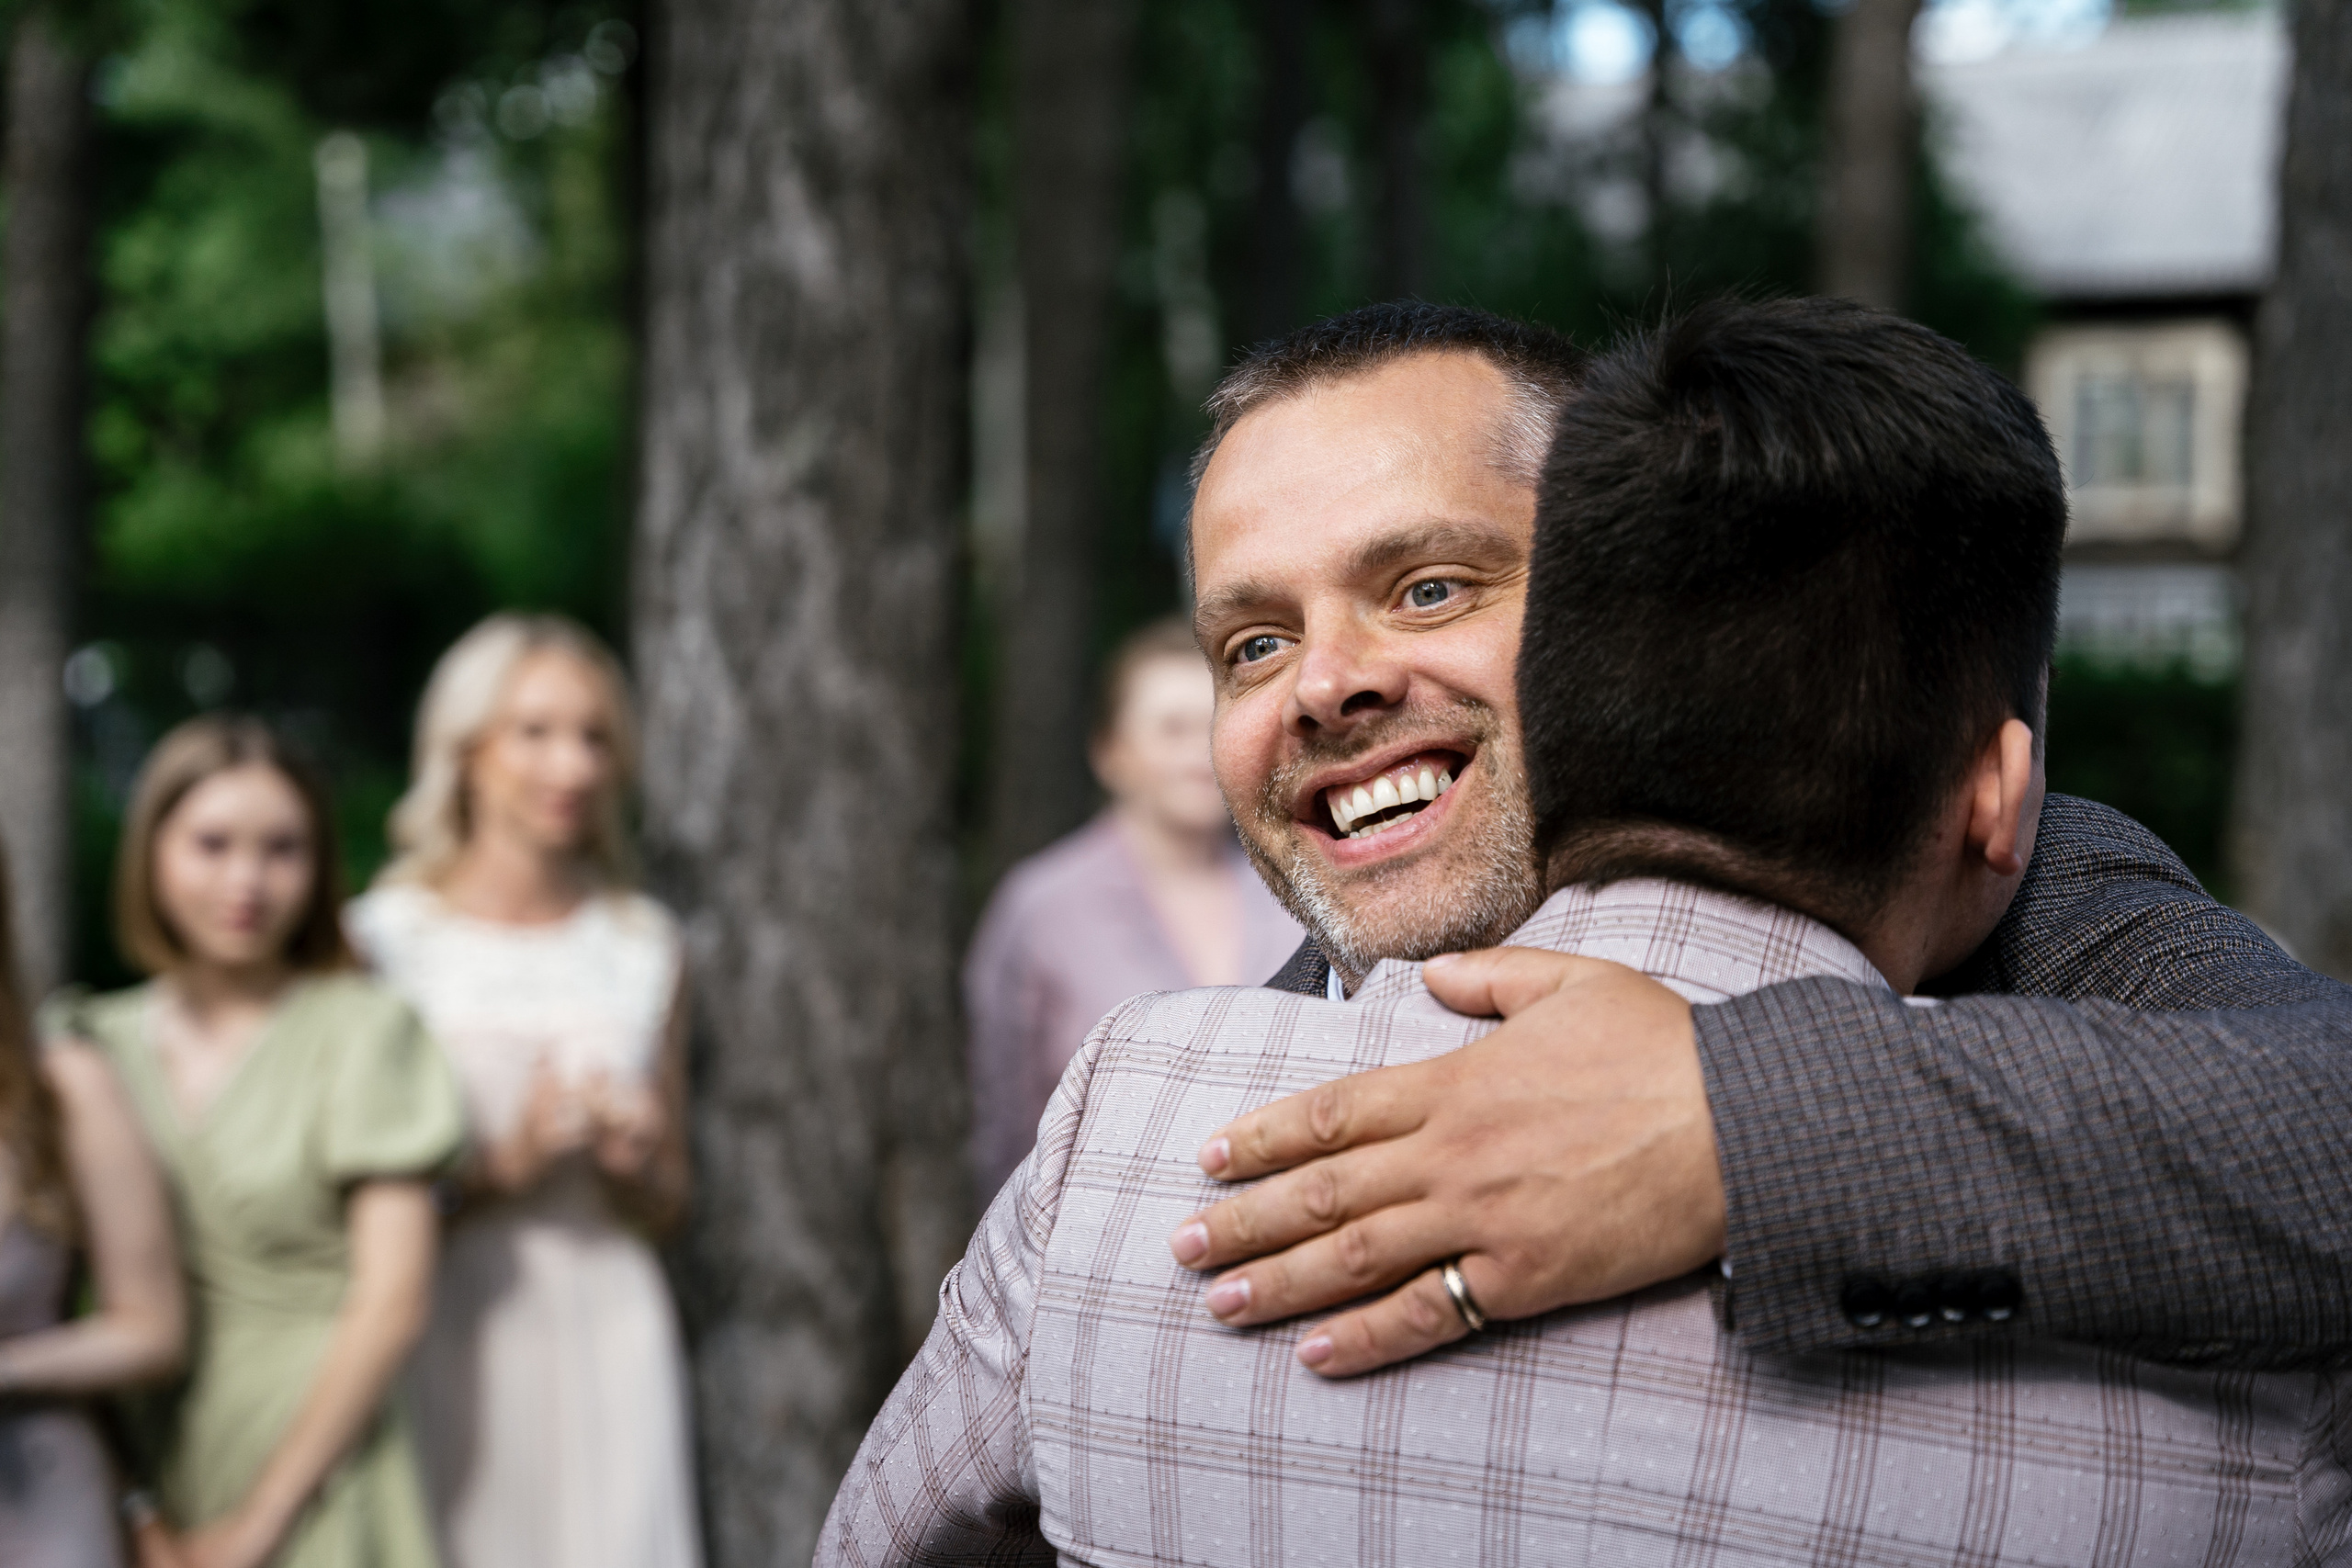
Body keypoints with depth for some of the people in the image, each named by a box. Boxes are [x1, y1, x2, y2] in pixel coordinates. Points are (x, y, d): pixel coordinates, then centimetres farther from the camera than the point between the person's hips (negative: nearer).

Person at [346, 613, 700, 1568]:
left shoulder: (645, 946, 10)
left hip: (607, 1332, 3)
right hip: (447, 1336, -2)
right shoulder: (382, 942, -2)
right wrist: (503, 1166, -14)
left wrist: (635, 1164, -4)